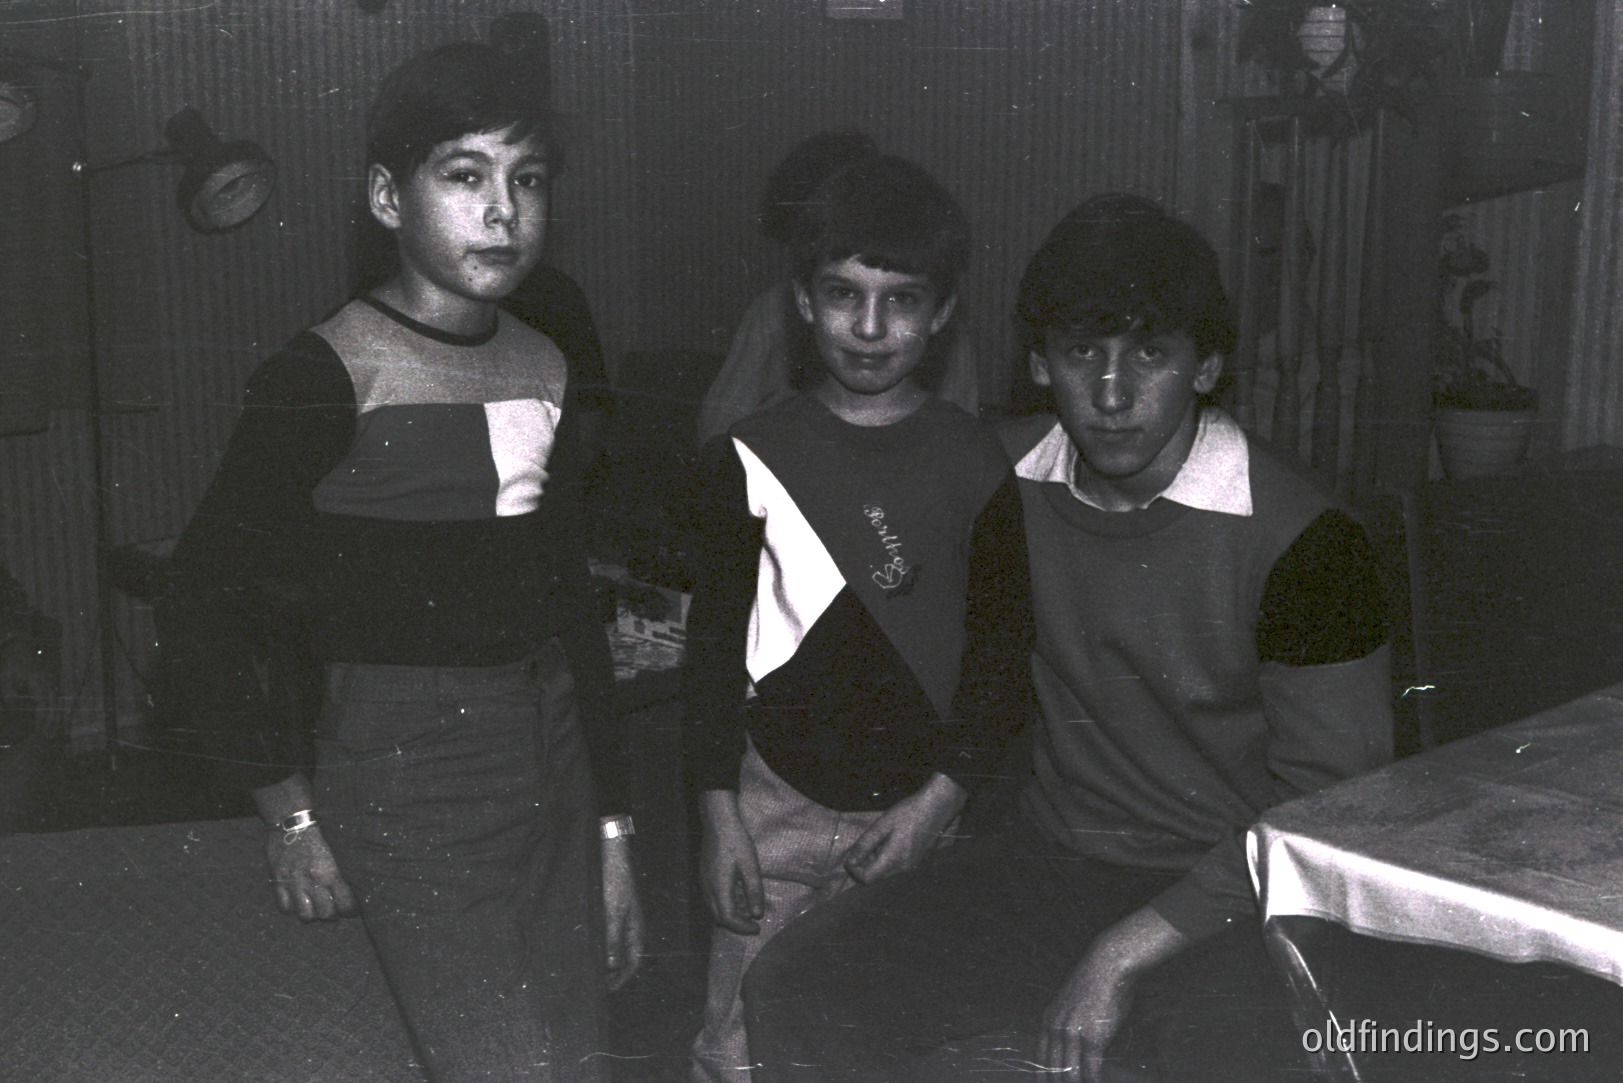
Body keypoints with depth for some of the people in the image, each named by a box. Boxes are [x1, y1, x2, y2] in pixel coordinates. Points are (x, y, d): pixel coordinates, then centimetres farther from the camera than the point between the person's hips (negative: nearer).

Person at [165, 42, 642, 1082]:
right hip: (408, 784, -6)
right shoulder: (326, 377, -12)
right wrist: (288, 808, -6)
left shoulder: (546, 370, 8)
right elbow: (215, 584, -9)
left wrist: (610, 828, 15)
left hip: (552, 766, 6)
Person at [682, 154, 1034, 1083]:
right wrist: (720, 818, -1)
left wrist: (940, 800, -7)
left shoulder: (979, 464, -1)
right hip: (779, 803, 0)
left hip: (921, 809, 0)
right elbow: (715, 640, 2)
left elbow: (1005, 649, 1)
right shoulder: (757, 456, -1)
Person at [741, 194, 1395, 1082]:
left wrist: (1122, 956, -15)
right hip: (1047, 860, 4)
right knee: (795, 992, -13)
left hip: (1231, 899, -4)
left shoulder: (1300, 539, -13)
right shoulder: (1004, 481, 1)